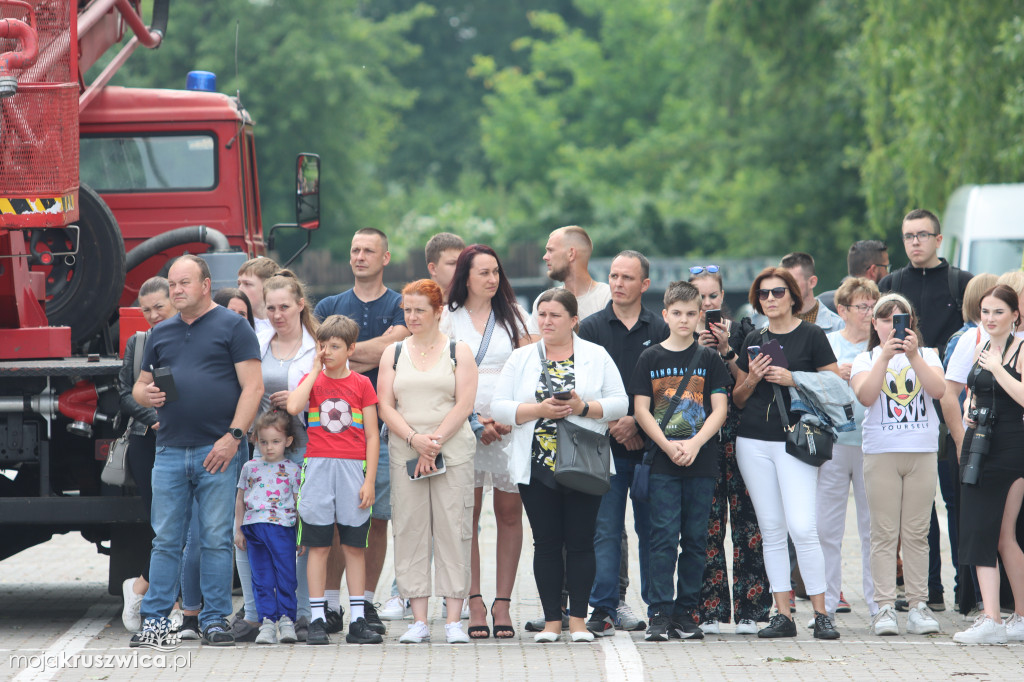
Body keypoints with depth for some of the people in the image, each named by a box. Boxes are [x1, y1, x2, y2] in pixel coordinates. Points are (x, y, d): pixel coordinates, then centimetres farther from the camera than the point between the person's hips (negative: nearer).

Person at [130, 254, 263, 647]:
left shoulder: (232, 327, 3)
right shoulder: (161, 334, 18)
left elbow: (253, 386, -4)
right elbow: (140, 386, 23)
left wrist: (233, 435, -13)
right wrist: (146, 395, -2)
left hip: (218, 450, -4)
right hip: (170, 450, 4)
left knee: (216, 539, -1)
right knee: (165, 540, 2)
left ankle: (215, 621, 3)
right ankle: (155, 621, 3)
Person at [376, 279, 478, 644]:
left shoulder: (458, 351, 6)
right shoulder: (393, 354, 13)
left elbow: (464, 405, -3)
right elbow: (385, 406, 5)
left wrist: (434, 442, -12)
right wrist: (414, 439, -11)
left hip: (453, 452, -2)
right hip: (405, 455, 2)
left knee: (453, 531, -5)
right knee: (410, 532, -1)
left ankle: (454, 620, -3)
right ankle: (419, 621, 1)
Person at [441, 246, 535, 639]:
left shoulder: (515, 317, 11)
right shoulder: (448, 320, 7)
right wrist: (473, 420, -8)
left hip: (512, 427, 1)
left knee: (509, 513, -1)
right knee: (467, 515, -4)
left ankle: (502, 603, 3)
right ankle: (474, 604, -2)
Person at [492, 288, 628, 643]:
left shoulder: (596, 356, 6)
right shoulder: (521, 358, 8)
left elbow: (620, 403, 3)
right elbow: (499, 407, 1)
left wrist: (585, 407, -14)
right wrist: (539, 410, -13)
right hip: (537, 466, 1)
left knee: (580, 541, -1)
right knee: (546, 543, 2)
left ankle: (578, 620, 5)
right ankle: (551, 620, 7)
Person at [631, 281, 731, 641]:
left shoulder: (709, 359, 7)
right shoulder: (650, 359, 6)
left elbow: (719, 409, 2)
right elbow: (642, 410, 2)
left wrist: (694, 444, -13)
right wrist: (667, 446, -11)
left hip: (701, 462, 1)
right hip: (662, 463, -1)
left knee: (695, 539, 3)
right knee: (664, 537, -7)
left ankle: (686, 611, 10)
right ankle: (660, 613, -6)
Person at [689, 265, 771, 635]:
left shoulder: (741, 331, 9)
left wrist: (726, 350, -10)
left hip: (738, 434, 0)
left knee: (746, 520, -6)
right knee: (707, 523, -4)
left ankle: (749, 610, -3)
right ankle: (709, 611, 0)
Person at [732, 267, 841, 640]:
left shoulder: (811, 336, 0)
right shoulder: (753, 340, 13)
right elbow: (738, 398, 17)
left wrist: (793, 381, -13)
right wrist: (751, 379, -4)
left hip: (795, 439, -5)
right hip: (753, 441, 5)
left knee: (803, 526, -13)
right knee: (771, 529, 4)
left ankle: (821, 613, -7)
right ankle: (783, 614, 6)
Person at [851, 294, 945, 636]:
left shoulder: (926, 356, 12)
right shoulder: (866, 360, 8)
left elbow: (938, 390, -6)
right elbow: (865, 396, -9)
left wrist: (913, 356, -15)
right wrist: (885, 356, -16)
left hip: (922, 453, 1)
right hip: (881, 453, -1)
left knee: (917, 533, 1)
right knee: (884, 533, -4)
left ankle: (919, 604, 3)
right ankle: (884, 606, -4)